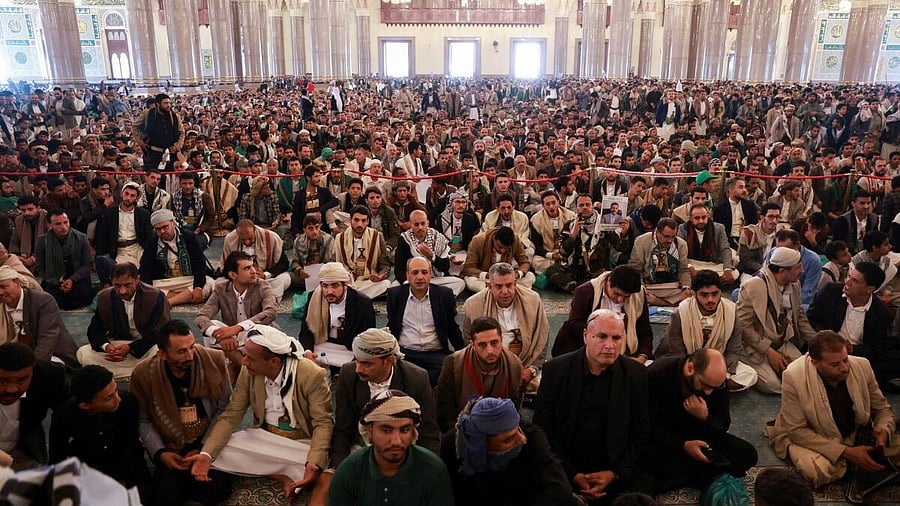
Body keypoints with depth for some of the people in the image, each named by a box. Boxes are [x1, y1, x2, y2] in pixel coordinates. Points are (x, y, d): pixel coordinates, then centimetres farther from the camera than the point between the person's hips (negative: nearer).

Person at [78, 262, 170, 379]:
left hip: (149, 345, -5)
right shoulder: (104, 297, -1)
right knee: (83, 353, -19)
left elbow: (161, 333, -17)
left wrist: (131, 347, -28)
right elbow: (94, 330, 4)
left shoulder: (155, 297, -14)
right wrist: (106, 346, -20)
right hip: (118, 344, 5)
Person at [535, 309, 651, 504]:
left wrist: (614, 473, -7)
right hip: (565, 472, -2)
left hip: (617, 472, 2)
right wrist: (572, 474, -10)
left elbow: (641, 433, 4)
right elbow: (543, 427, -4)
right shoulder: (556, 369, -5)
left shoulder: (636, 374, 0)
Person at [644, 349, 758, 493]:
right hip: (663, 439, -4)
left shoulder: (716, 381, -11)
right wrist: (683, 445, -27)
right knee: (654, 459, -38)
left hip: (699, 435, 5)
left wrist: (705, 417, -25)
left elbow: (723, 425, -2)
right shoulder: (657, 375, -24)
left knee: (747, 454, -13)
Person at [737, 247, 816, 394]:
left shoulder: (794, 285, 4)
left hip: (784, 343, 7)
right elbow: (744, 325, -19)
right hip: (756, 347, -6)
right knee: (772, 384, -23)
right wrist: (769, 351, -20)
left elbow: (800, 317, 16)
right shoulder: (753, 286, -19)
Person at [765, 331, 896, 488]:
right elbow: (796, 430, -23)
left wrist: (884, 429, -22)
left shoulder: (862, 366, -15)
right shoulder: (794, 377, -28)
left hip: (855, 433, 6)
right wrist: (846, 452, -29)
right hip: (810, 438, -6)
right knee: (822, 471, -33)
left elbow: (882, 408, 2)